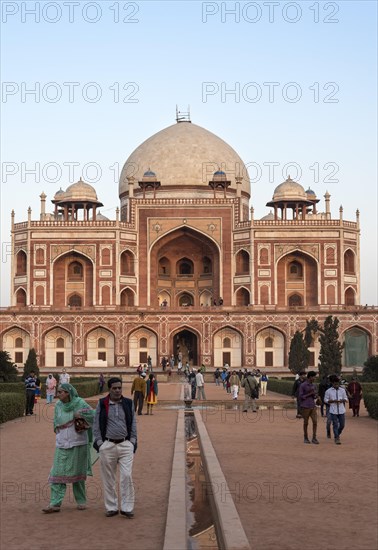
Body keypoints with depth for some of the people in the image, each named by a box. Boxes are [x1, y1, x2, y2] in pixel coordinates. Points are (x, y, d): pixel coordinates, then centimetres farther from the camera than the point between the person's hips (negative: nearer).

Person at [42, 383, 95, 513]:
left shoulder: (79, 403, -7)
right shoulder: (58, 406, 4)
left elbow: (93, 415, -10)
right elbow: (56, 424, 12)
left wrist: (80, 415, -16)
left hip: (78, 443, -3)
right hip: (62, 443, 3)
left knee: (77, 473, 7)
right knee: (58, 473, -4)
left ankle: (81, 501, 20)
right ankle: (55, 504, -6)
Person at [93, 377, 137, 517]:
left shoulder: (128, 403, 8)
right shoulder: (102, 404, 3)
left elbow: (133, 424, 13)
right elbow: (96, 425, 6)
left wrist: (133, 441, 5)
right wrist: (99, 443, -1)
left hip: (125, 444, 0)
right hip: (107, 445, 0)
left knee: (127, 476, -9)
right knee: (108, 478, 4)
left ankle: (127, 507, -3)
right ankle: (111, 507, 13)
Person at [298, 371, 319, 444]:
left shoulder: (314, 385, 10)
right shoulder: (302, 385, -7)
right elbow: (300, 396, -8)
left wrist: (314, 394, -6)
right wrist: (309, 394, -14)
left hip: (313, 406, 5)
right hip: (305, 407, -4)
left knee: (315, 422, -5)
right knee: (306, 422, 5)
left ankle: (314, 438, 1)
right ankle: (306, 438, 17)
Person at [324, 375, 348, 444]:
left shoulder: (342, 390, 5)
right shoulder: (328, 391, -2)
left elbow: (346, 399, 12)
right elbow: (326, 400, 1)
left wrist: (342, 400, -11)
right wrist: (333, 401, -14)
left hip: (341, 410, 3)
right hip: (333, 411, -3)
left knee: (342, 425, 7)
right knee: (335, 425, -2)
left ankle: (338, 434, 33)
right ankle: (337, 438, 6)